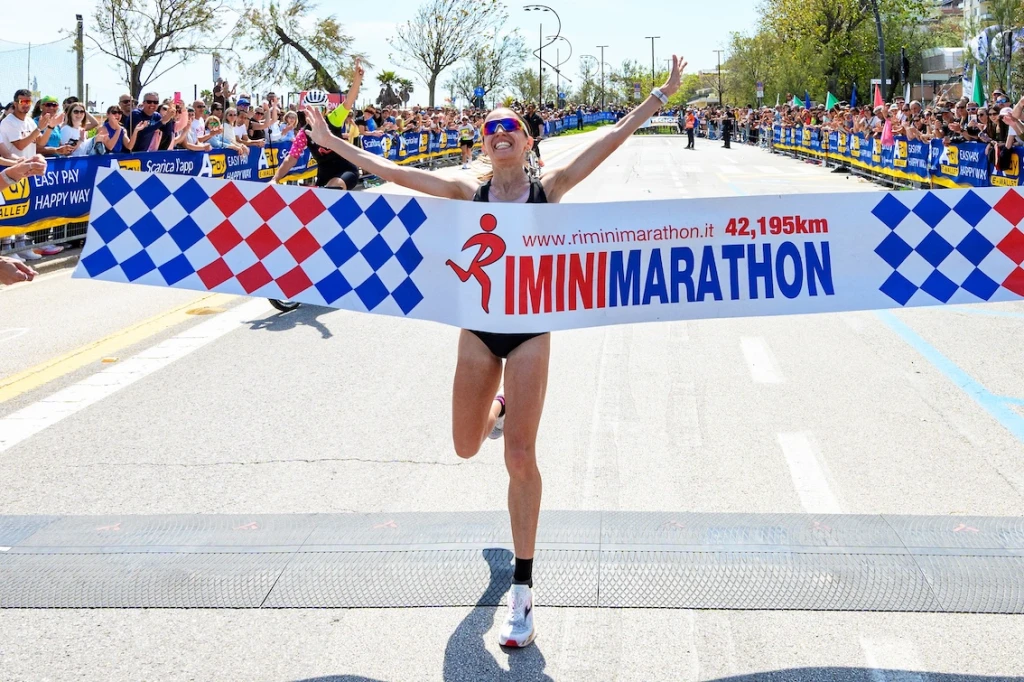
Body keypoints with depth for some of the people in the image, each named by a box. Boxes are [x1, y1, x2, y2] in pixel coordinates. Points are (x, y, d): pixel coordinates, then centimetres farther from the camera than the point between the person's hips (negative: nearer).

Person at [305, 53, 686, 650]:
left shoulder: (548, 190, -5)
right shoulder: (470, 194, 0)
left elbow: (615, 137, -8)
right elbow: (391, 170, 1)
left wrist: (664, 93, -11)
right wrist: (334, 143, 1)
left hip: (530, 330, -3)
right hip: (478, 327, 3)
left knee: (520, 458, -6)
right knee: (467, 447, 15)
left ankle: (523, 589, 3)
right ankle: (499, 409, 55)